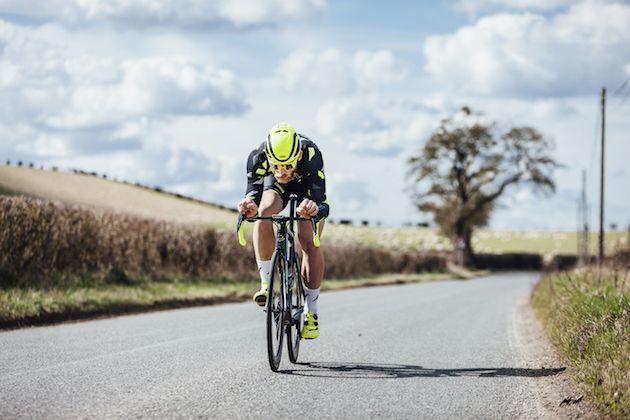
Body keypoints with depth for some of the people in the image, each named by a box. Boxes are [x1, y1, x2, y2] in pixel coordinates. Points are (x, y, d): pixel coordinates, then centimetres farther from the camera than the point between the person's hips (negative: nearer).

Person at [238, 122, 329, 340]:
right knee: (264, 216, -30)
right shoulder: (258, 157, -38)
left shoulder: (311, 155, -43)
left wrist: (315, 209, -70)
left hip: (307, 184, -1)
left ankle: (311, 312, -4)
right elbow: (253, 191, -40)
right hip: (274, 185, 1)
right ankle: (266, 283, -18)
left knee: (310, 243, -16)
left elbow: (321, 203, -47)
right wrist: (249, 205, -64)